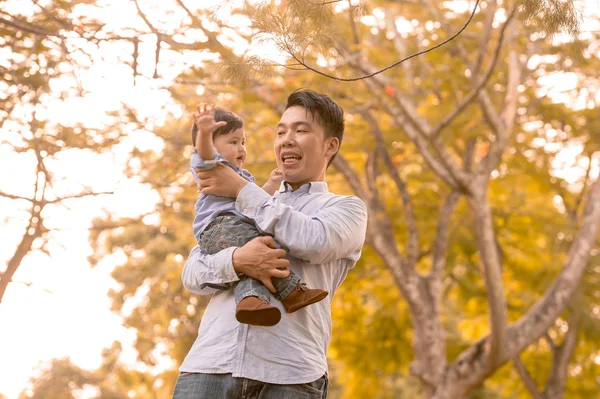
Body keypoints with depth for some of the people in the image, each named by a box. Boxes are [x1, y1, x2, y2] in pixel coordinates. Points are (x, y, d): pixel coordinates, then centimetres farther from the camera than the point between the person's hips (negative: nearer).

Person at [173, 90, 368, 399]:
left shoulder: (347, 209, 17)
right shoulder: (245, 208, 26)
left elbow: (315, 242, -7)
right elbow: (192, 274, 13)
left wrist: (241, 190, 3)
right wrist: (236, 261, -11)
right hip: (209, 362, 3)